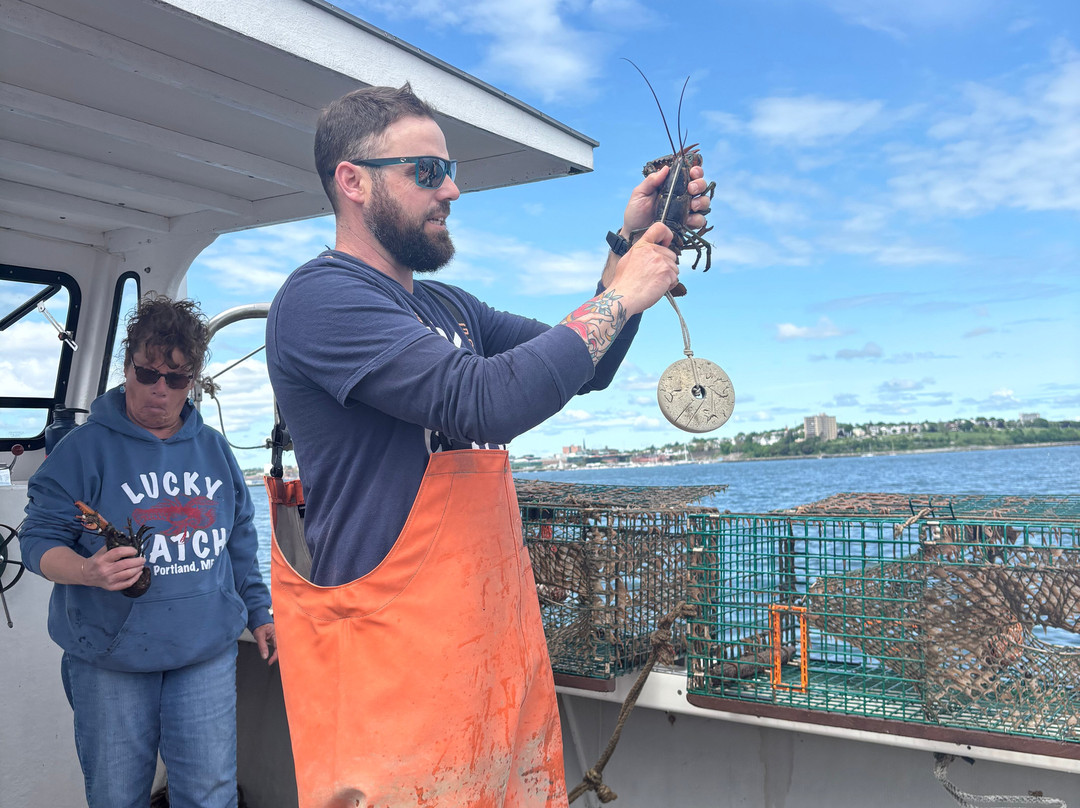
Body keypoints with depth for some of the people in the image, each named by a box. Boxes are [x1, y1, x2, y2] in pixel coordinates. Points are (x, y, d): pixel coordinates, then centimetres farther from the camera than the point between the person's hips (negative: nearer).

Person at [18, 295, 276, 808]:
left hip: (207, 653, 3)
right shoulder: (86, 447, -4)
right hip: (110, 658, -2)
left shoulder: (214, 449, 10)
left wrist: (258, 612, 17)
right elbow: (39, 539, -7)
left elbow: (240, 540, 18)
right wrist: (88, 570, -27)